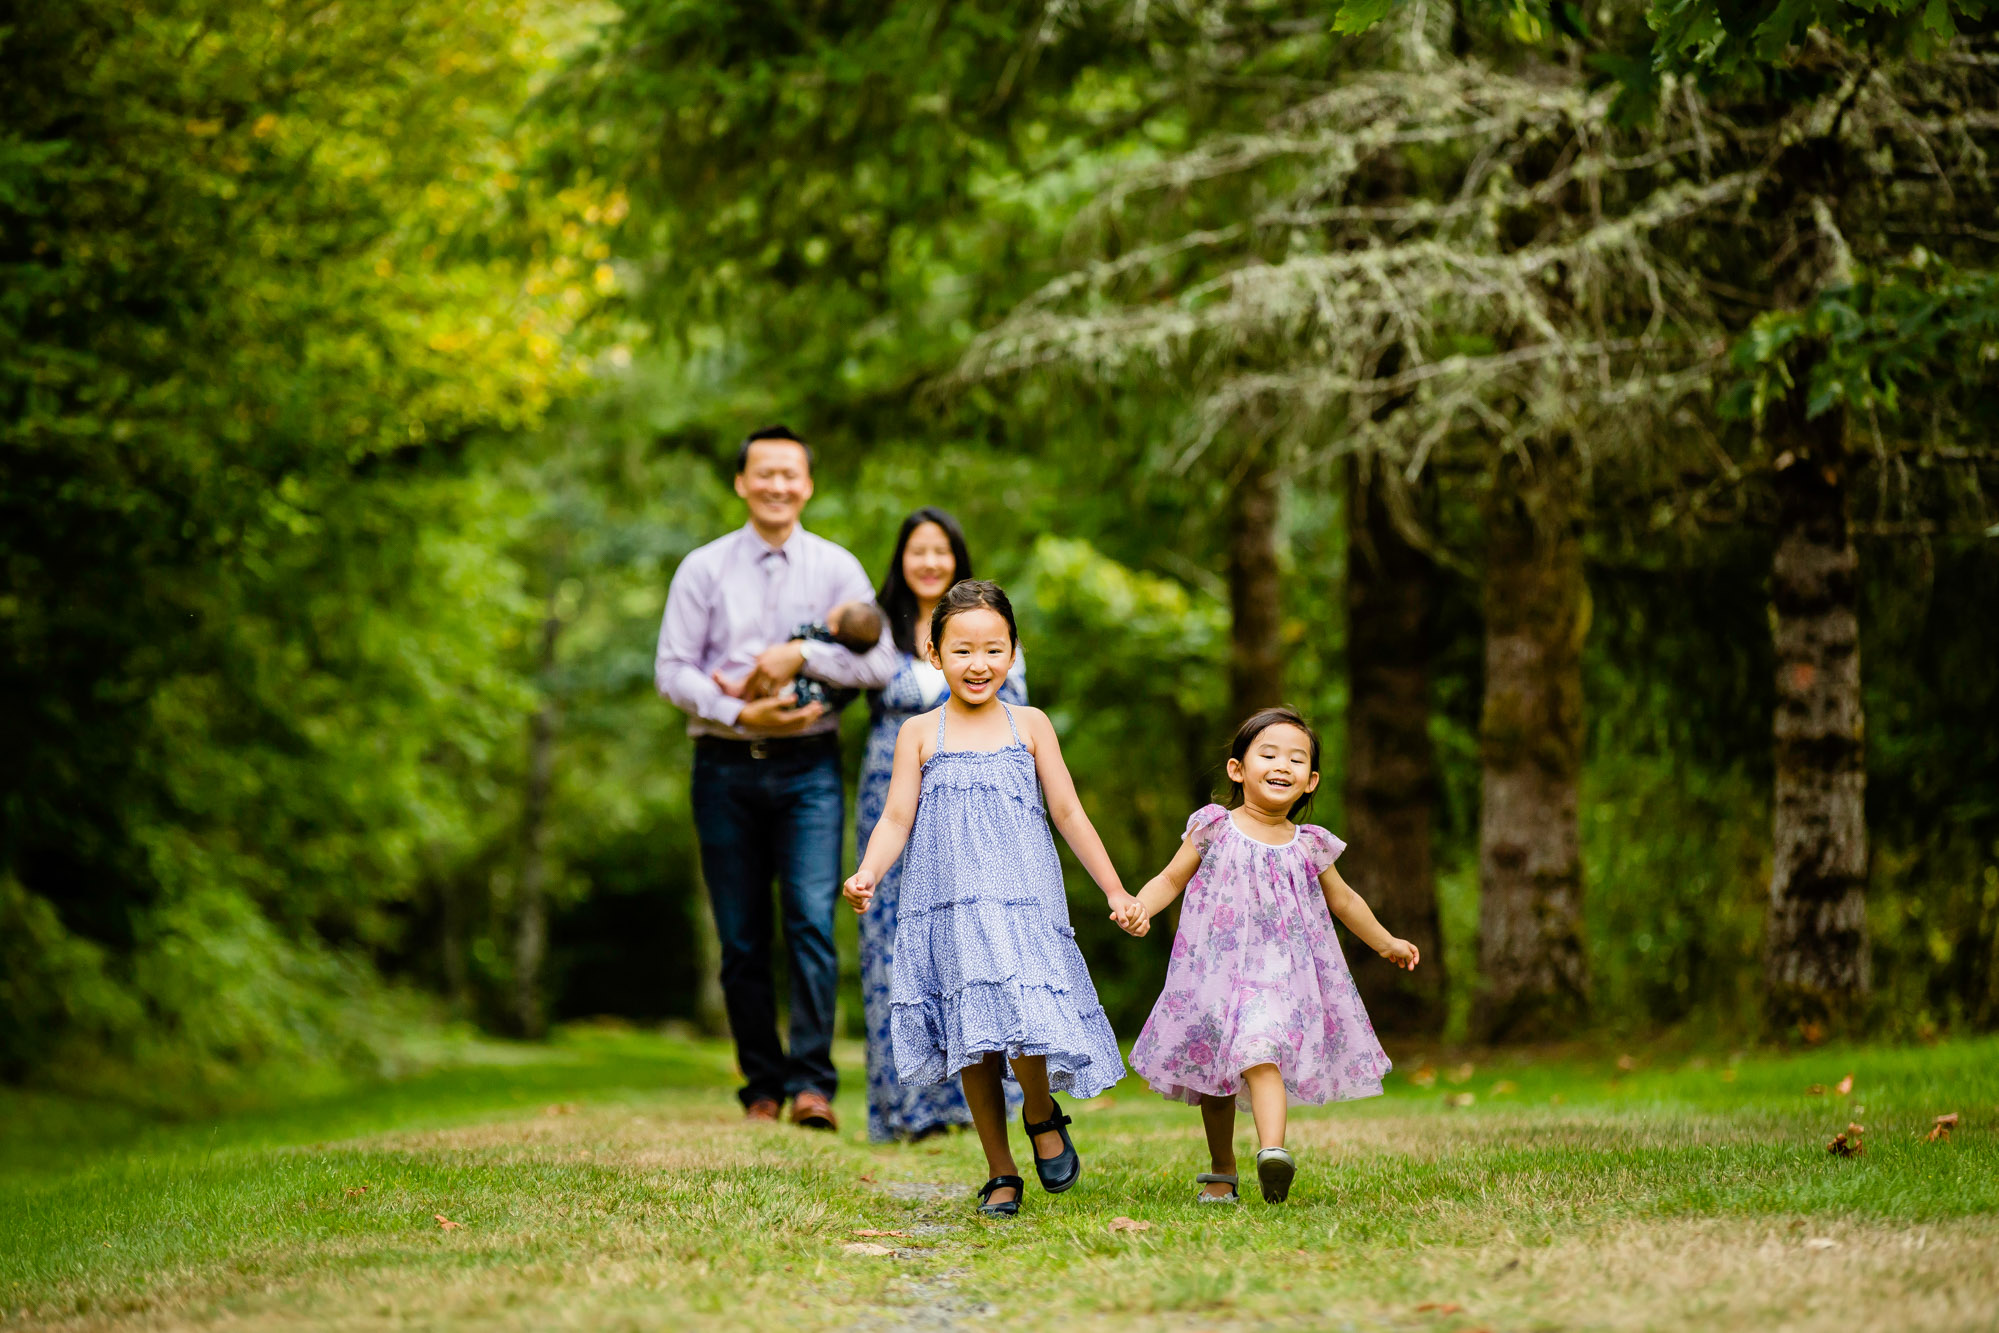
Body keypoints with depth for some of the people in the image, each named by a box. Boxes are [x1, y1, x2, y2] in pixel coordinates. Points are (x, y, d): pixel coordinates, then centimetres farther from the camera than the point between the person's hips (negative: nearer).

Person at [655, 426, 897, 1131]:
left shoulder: (837, 568, 7)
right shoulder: (704, 569, 7)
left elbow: (880, 661, -1)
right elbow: (672, 669, 1)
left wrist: (802, 656, -12)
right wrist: (740, 714, -12)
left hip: (808, 765, -1)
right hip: (727, 765, 1)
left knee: (812, 921, -14)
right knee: (741, 937, 3)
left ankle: (811, 1083, -13)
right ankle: (761, 1087, 11)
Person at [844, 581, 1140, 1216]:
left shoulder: (1029, 725, 7)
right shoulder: (920, 734, 7)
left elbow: (1068, 813, 11)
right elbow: (896, 820, 2)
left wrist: (1115, 890, 11)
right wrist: (866, 875, -16)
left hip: (1022, 901, -1)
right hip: (947, 903, 1)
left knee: (1025, 1027, -18)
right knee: (973, 1042, 2)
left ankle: (1042, 1114, 12)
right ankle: (1000, 1174, 13)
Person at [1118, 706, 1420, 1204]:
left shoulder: (1308, 846, 5)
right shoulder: (1215, 830, -1)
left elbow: (1341, 900, 21)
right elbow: (1170, 880, 5)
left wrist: (1386, 944, 32)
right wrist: (1140, 906, -16)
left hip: (1280, 972, -1)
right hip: (1217, 971, 1)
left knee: (1261, 1056, -23)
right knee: (1213, 1076, 8)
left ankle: (1272, 1151, -36)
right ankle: (1221, 1174, 23)